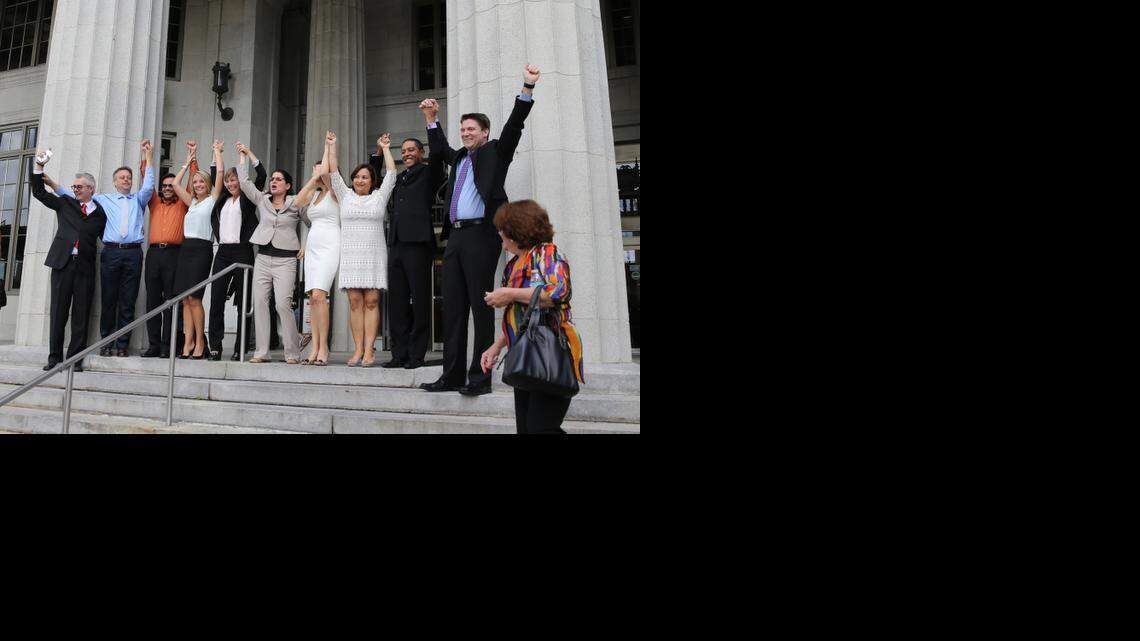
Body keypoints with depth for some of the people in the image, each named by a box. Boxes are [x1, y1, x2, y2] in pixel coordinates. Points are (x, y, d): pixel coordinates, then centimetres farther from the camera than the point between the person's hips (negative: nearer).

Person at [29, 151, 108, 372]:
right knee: (58, 312, 3)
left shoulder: (100, 212, 9)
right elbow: (39, 192, 18)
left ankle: (75, 358, 5)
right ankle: (55, 356, 9)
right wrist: (39, 166, 10)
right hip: (62, 263, 1)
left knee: (81, 314, 0)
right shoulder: (65, 204, 14)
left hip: (85, 267, -1)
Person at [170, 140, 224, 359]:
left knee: (194, 297, -11)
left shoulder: (213, 199, 5)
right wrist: (187, 162, 32)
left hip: (202, 248, -6)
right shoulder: (192, 202, 21)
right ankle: (188, 341, 2)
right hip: (186, 248, 6)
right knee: (185, 299, 1)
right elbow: (175, 184, 25)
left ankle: (200, 342, -3)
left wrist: (217, 151, 13)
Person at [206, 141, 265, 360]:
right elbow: (214, 177, 32)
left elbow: (261, 176, -5)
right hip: (223, 252, 5)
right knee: (216, 300, -2)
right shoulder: (223, 199, 19)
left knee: (243, 302, -3)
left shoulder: (247, 199, 5)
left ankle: (240, 349, -1)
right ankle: (215, 347, 0)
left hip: (242, 251, -5)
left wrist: (247, 153, 0)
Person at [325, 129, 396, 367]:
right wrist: (332, 146, 13)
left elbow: (391, 173, 9)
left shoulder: (379, 196, 11)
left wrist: (385, 149, 16)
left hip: (374, 256, -1)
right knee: (355, 301, -2)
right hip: (350, 256, 2)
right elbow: (334, 173, 14)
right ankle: (358, 350, -1)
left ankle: (369, 351, -7)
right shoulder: (346, 196, 15)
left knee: (371, 301, -5)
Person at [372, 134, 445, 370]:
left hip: (418, 243, -7)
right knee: (397, 301, 6)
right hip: (396, 244, 7)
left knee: (419, 301, -3)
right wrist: (379, 152, 31)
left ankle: (416, 355, 0)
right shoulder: (399, 179, 24)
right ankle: (400, 354, 10)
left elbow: (438, 153, -11)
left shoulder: (429, 173, 7)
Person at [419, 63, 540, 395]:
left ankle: (480, 377, -3)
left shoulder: (495, 152, 8)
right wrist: (431, 120, 38)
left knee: (481, 307, -6)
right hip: (455, 236, 7)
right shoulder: (459, 157, 24)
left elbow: (514, 125, -4)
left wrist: (528, 88, -13)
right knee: (453, 308, 6)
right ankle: (452, 375, 10)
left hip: (481, 234, -7)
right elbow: (440, 149, 43)